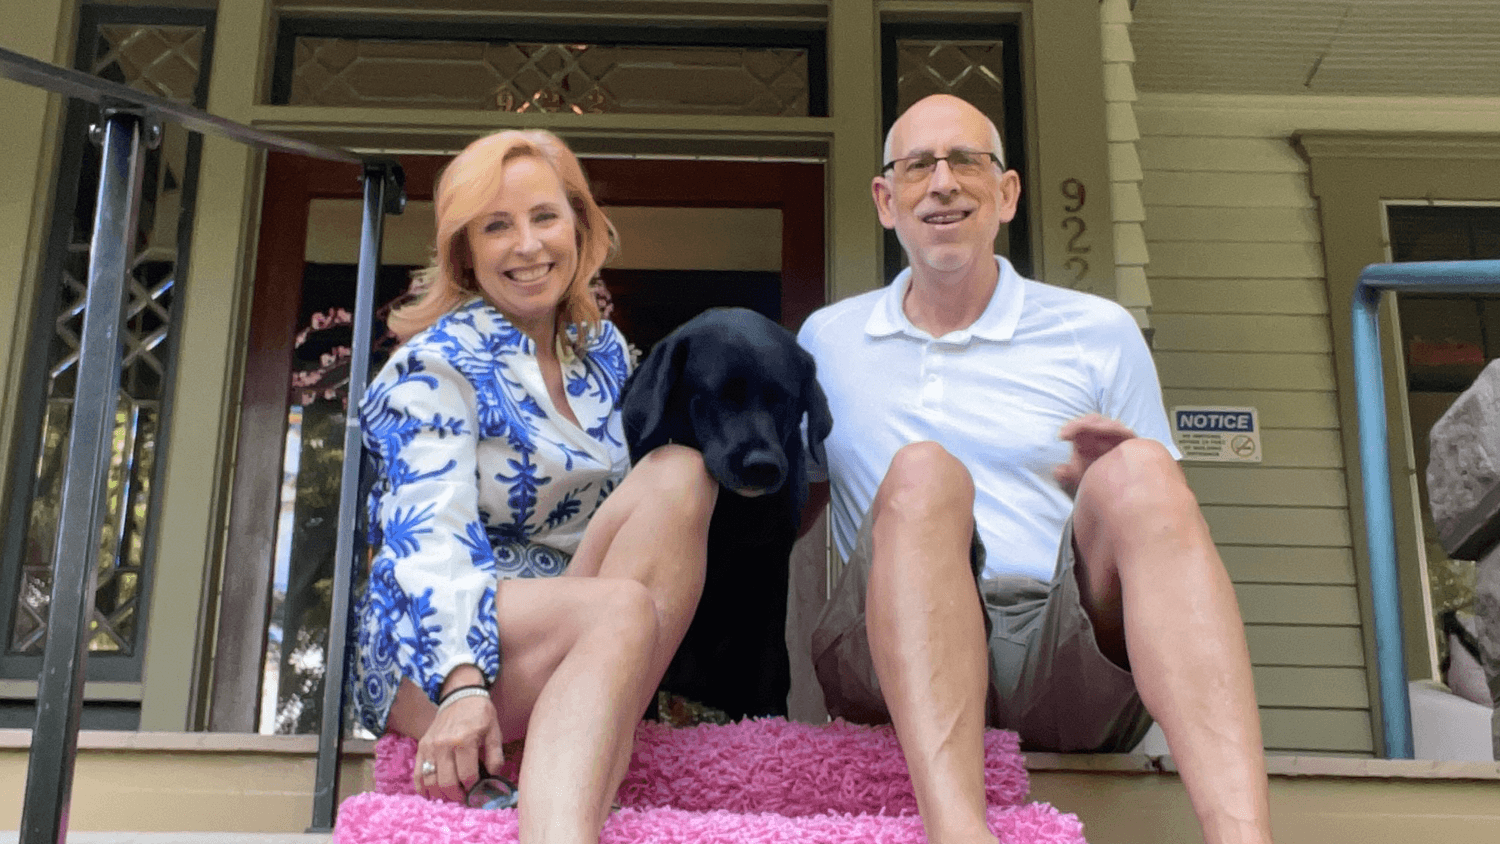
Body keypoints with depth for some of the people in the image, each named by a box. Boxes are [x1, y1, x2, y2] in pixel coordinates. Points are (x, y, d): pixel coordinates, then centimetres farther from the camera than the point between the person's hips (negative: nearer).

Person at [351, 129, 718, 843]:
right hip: (437, 653, -5)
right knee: (623, 607, -35)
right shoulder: (437, 364, -2)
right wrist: (464, 685, -32)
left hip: (579, 632, 6)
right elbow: (430, 535, -16)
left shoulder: (605, 352, 16)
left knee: (681, 470, -21)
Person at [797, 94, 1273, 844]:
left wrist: (1118, 488, -9)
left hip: (1073, 646, 0)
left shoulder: (1100, 334, 13)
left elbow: (1165, 527, 14)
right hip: (896, 656, 0)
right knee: (922, 474, -27)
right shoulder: (826, 340, 17)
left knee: (1139, 472, -26)